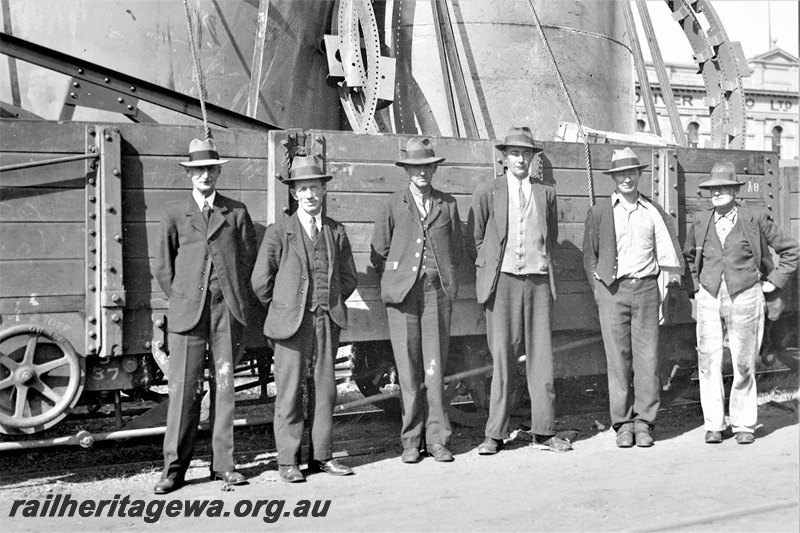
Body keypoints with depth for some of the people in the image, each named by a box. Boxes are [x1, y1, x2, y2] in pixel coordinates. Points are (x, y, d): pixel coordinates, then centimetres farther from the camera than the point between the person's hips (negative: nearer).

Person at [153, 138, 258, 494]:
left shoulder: (236, 212, 11)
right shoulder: (174, 215, 10)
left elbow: (249, 258, 13)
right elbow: (163, 267, 12)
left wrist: (237, 299, 8)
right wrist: (181, 300, 6)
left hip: (227, 311, 1)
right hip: (188, 313, -1)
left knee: (224, 385, 4)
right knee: (183, 388, -4)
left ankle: (223, 463, 11)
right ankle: (174, 467, 3)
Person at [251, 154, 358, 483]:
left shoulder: (336, 232, 10)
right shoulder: (279, 232, 0)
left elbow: (348, 278, 17)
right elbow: (261, 280, 1)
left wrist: (330, 306, 11)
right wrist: (282, 309, 6)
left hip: (327, 321, 3)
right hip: (292, 321, -3)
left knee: (324, 388, 6)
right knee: (289, 391, -1)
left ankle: (321, 456, 16)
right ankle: (288, 461, 7)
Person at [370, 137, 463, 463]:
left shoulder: (447, 204, 11)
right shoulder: (394, 205, 6)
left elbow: (455, 247, 18)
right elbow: (378, 252, 10)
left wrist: (445, 277, 11)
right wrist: (395, 281, 6)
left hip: (437, 290, 1)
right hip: (403, 293, -1)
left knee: (435, 366, 0)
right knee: (408, 368, -1)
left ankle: (436, 438, 7)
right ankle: (411, 440, 7)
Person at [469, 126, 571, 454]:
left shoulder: (546, 193, 13)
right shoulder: (487, 192, 5)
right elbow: (475, 237, 9)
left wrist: (543, 264, 13)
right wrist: (489, 270, 6)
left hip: (538, 280, 3)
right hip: (503, 280, -2)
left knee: (541, 356, 2)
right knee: (503, 358, -3)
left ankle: (544, 430, 10)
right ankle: (496, 434, 4)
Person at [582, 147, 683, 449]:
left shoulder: (653, 211, 10)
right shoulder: (599, 211, 7)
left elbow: (669, 253, 9)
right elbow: (589, 256, 10)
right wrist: (599, 290, 3)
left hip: (646, 288, 1)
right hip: (612, 290, -1)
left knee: (647, 358, -1)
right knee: (618, 359, -1)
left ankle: (644, 422, 7)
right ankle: (623, 424, 6)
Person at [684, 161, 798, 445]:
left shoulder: (755, 218, -3)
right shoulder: (700, 220, 5)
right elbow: (688, 256, 24)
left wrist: (774, 282, 2)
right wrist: (694, 288, 14)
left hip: (744, 298, -2)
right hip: (709, 299, 2)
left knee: (744, 365, 3)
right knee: (708, 363, -3)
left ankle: (744, 425, 16)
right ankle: (713, 424, 6)